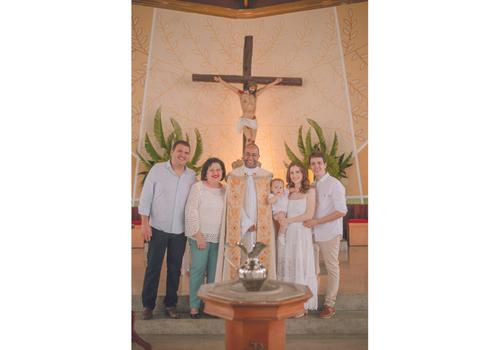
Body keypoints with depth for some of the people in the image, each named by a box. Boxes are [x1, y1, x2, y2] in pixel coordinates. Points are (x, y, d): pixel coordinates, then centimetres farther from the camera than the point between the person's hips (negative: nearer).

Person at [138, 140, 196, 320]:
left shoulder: (192, 176, 3)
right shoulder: (157, 169, -5)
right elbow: (146, 196, -5)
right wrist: (145, 223, -10)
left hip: (180, 231, 3)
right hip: (158, 228, -3)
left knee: (175, 269, 10)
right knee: (153, 267, 4)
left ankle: (170, 305, 22)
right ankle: (148, 305, 17)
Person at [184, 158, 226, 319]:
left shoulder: (225, 190, 8)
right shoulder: (198, 187, -5)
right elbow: (191, 212, -10)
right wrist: (198, 235, -13)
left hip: (219, 238, 4)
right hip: (200, 236, -4)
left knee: (214, 272, 7)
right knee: (198, 270, -1)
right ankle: (194, 306, 11)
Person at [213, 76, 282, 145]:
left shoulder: (255, 94, 11)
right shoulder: (241, 93, 0)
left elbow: (265, 87, 21)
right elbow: (230, 86, -5)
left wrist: (275, 82, 29)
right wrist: (220, 80, -13)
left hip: (253, 121, 5)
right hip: (244, 120, -5)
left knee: (252, 142, 0)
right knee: (249, 140, -23)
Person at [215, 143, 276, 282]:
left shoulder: (267, 176, 8)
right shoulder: (234, 175, 3)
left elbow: (268, 204, 7)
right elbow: (234, 204, -2)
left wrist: (256, 224, -6)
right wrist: (246, 224, -8)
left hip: (261, 229, 1)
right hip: (239, 228, -1)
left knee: (260, 260, 0)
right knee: (238, 260, 0)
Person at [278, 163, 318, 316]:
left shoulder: (310, 191, -2)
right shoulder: (289, 192, 12)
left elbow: (309, 215, -10)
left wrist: (288, 220, -8)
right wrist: (282, 219, -7)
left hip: (302, 233, -5)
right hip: (288, 234, 5)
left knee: (302, 266, 2)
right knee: (289, 266, 6)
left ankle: (303, 305, 12)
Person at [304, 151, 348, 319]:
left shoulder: (334, 184, -9)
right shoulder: (312, 185, 10)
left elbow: (341, 211, -14)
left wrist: (317, 221, -17)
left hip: (329, 233, -5)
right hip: (313, 233, 6)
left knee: (332, 268, 6)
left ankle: (329, 304, 16)